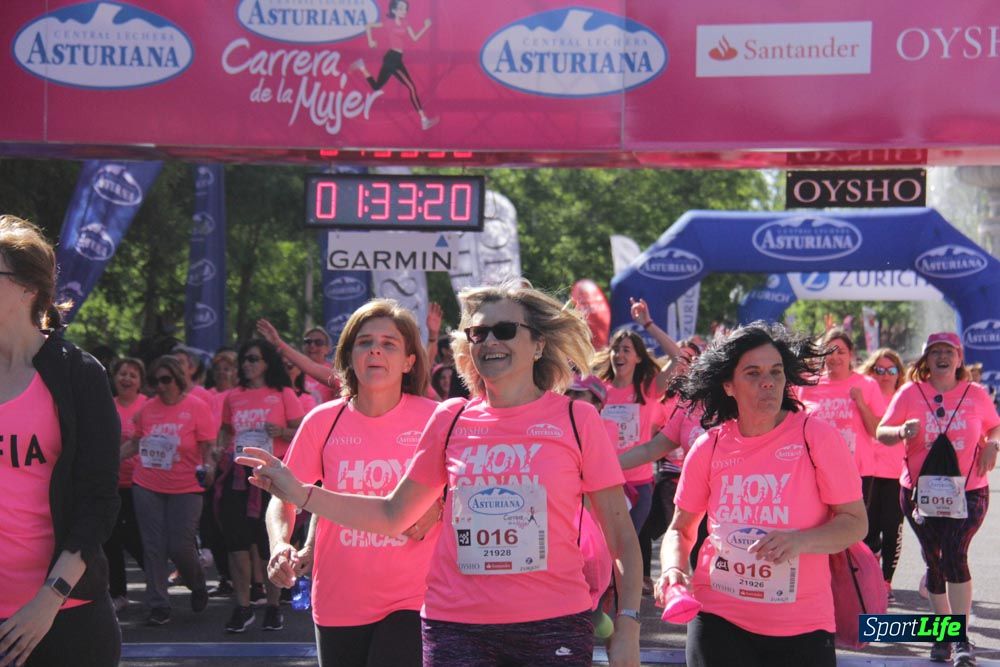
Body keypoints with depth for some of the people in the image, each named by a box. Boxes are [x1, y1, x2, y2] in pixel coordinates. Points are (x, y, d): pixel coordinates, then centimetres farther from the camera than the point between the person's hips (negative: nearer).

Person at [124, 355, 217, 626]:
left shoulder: (197, 407, -5)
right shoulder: (148, 408, 5)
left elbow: (207, 447, -4)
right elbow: (135, 443, 14)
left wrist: (208, 466, -23)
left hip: (185, 489, -3)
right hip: (147, 486, 3)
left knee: (180, 547, -5)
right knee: (153, 547, 2)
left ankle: (198, 586, 26)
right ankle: (158, 605, 10)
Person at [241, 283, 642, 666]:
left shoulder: (577, 420, 0)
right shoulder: (450, 420, 7)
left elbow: (620, 534, 1)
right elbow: (393, 514, 16)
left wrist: (627, 625, -10)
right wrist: (300, 493, 7)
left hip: (553, 627, -2)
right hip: (457, 625, 2)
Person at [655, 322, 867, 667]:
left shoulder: (816, 436, -7)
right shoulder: (708, 447, 1)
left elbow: (856, 522, -5)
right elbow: (680, 529, 11)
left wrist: (800, 541, -22)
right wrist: (673, 568, -10)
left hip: (801, 624, -1)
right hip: (719, 616, 1)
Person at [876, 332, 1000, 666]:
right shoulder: (910, 393, 1)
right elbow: (881, 432, 1)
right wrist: (902, 431, -21)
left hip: (967, 491, -1)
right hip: (920, 490, 1)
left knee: (954, 554, -17)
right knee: (934, 560, 9)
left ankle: (962, 639, -14)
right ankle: (943, 633, 24)